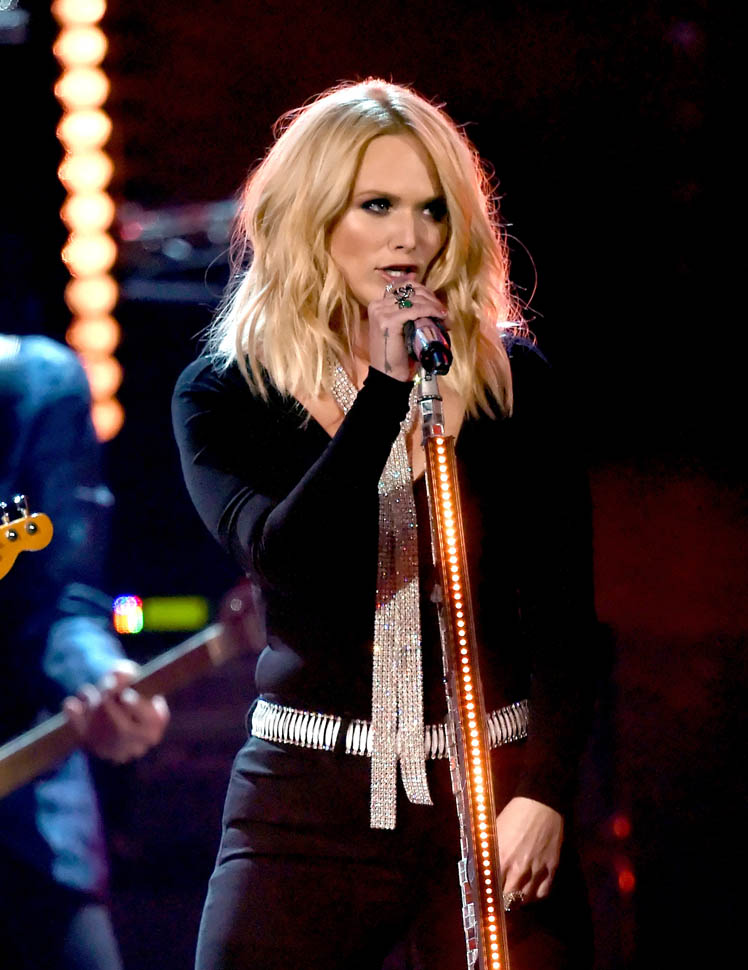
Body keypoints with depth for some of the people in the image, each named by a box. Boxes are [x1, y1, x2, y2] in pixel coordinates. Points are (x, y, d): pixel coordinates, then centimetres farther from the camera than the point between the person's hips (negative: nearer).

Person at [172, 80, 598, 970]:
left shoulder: (514, 381, 4)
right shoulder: (224, 392, 3)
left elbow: (563, 611, 2)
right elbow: (283, 559, -15)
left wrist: (545, 790, -9)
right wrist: (388, 389, -17)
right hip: (306, 803, 0)